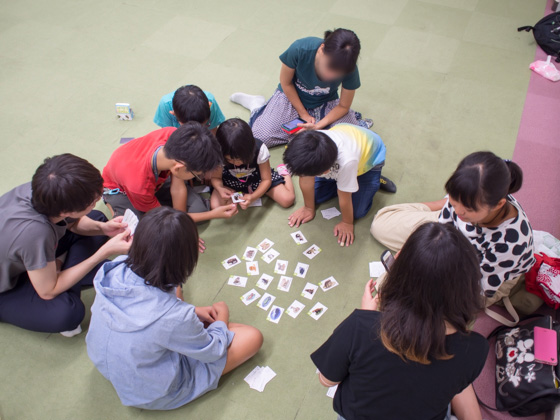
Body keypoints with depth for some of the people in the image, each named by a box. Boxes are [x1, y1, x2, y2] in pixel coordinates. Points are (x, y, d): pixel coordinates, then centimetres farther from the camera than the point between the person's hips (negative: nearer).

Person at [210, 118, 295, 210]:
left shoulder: (260, 149, -33)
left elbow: (266, 179, -23)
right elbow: (216, 178, -13)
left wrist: (253, 197, -40)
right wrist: (220, 189, -38)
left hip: (257, 177, 0)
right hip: (231, 180, 1)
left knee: (288, 199, -13)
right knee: (215, 206, -23)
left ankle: (283, 172, 17)